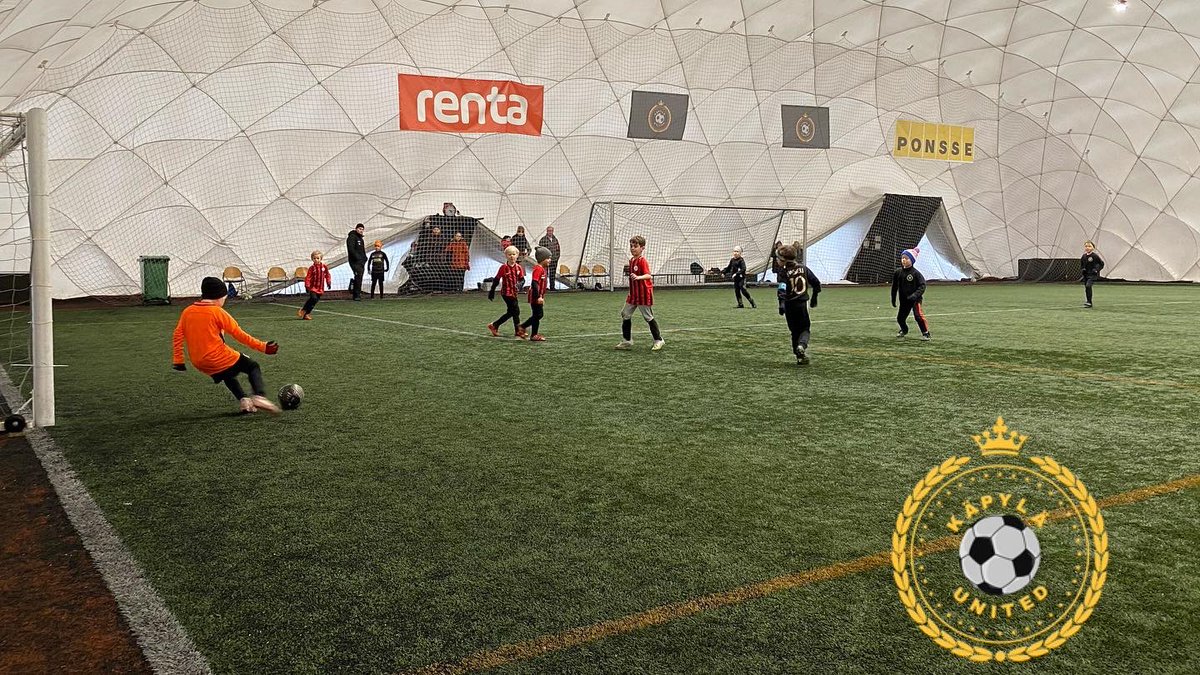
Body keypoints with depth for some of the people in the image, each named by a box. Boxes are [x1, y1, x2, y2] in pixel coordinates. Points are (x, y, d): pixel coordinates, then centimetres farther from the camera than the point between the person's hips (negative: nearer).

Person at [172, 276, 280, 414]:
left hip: (199, 363, 6)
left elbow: (177, 336, 7)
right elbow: (239, 335, -9)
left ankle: (243, 400, 15)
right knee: (253, 367, 11)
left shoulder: (187, 311, 7)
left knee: (228, 375, 33)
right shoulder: (218, 312, -10)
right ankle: (260, 396, -13)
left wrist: (177, 361, 14)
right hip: (220, 358, -6)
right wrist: (262, 346, -3)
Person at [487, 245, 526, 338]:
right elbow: (496, 279, -4)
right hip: (506, 292, -7)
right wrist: (492, 291, -3)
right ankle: (519, 331, 0)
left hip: (514, 292, 7)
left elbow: (522, 279, 3)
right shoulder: (504, 267, -9)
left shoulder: (518, 267, 4)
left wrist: (519, 284, -20)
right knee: (516, 310, -9)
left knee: (510, 312, 13)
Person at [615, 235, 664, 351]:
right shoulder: (631, 260, 10)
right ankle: (627, 341, 16)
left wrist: (638, 277, -47)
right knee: (625, 314, 8)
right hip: (633, 294, 9)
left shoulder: (642, 261, -17)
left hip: (643, 294, -9)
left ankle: (659, 340, 13)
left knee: (648, 317, -1)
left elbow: (648, 275, -30)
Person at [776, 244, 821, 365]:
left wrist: (781, 304, -27)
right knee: (805, 329, 11)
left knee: (795, 331, 12)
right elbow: (817, 283, 6)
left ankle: (800, 356, 13)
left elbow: (782, 290, -22)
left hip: (790, 305, -1)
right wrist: (814, 298, 19)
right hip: (803, 303, 1)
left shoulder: (784, 273, -8)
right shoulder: (804, 269, 3)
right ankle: (802, 345, -18)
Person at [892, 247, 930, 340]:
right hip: (904, 300, 5)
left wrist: (915, 295, -28)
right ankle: (904, 330, 43)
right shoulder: (898, 272, 1)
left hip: (915, 299, -5)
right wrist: (893, 299, 12)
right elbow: (894, 286, 11)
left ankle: (926, 333, -7)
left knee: (918, 315, -20)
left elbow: (922, 285, -15)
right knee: (900, 318, 13)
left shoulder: (916, 273, -13)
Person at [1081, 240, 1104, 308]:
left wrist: (1096, 270, -12)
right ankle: (1089, 303, 18)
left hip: (1093, 274, -6)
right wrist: (1082, 268, 1)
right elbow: (1081, 264, 21)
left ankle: (1089, 302, -22)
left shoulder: (1095, 256, -10)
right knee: (1086, 288, 8)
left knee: (1088, 285, -24)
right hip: (1086, 274, 6)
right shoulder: (1083, 256, 5)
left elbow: (1102, 263, -2)